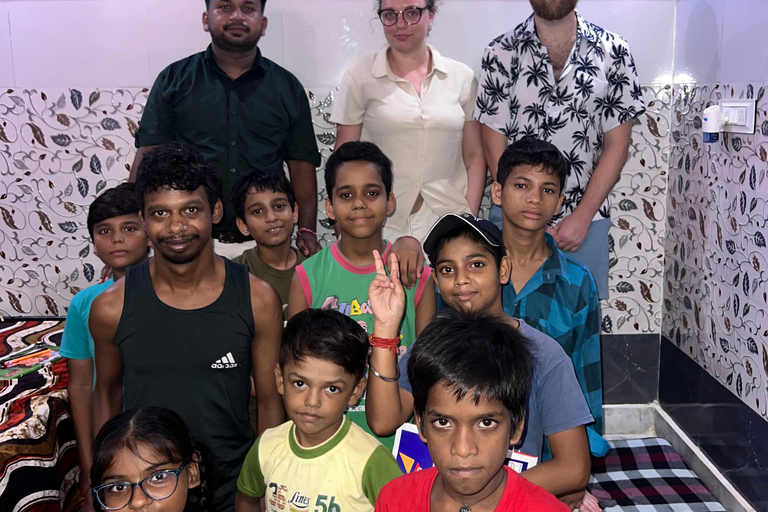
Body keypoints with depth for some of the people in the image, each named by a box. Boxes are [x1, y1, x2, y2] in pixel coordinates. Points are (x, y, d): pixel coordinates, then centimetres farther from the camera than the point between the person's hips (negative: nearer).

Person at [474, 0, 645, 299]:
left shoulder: (613, 51, 2)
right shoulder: (501, 54, 0)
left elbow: (617, 144, 1)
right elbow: (495, 146, -2)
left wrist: (581, 217, -8)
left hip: (585, 220, 1)